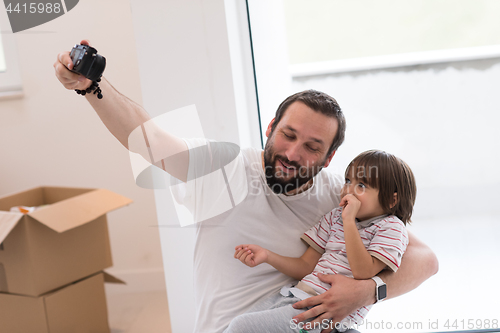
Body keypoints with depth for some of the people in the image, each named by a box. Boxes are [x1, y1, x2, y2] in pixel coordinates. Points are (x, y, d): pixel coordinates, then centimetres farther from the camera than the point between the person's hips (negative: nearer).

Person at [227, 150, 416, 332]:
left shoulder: (391, 226, -1)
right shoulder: (335, 217, 18)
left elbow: (363, 272, -16)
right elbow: (306, 267, 15)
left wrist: (349, 220, -15)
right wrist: (267, 256, -1)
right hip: (298, 292, 7)